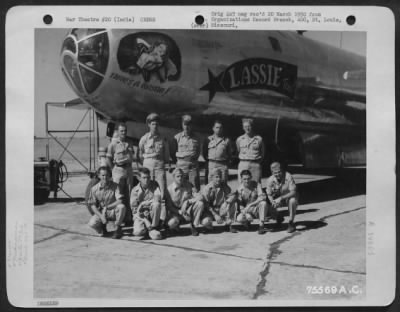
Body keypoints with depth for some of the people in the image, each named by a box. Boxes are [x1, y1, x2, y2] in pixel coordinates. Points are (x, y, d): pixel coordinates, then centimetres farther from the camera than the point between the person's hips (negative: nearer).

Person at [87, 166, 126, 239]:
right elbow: (93, 205, -3)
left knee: (122, 207, -34)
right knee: (92, 223, -28)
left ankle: (118, 229, -10)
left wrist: (106, 207, -23)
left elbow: (120, 201, -19)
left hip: (113, 212, -1)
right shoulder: (94, 189, -5)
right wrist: (101, 216, -17)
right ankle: (103, 226, 10)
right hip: (100, 212, 1)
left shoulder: (115, 186, -10)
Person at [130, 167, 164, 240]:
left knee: (156, 204, -32)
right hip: (140, 215, -1)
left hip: (152, 213, 1)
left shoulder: (154, 185, -3)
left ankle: (153, 227, -15)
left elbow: (158, 198, -19)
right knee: (137, 232, -28)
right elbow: (134, 210, -8)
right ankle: (148, 227, 8)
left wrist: (143, 203, -19)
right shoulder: (135, 190, -6)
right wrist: (146, 221, -20)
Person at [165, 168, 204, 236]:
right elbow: (169, 207, -9)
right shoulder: (169, 189, -11)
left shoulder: (188, 185, -4)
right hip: (176, 212, -2)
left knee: (200, 203, -26)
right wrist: (180, 212, -23)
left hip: (188, 210, 2)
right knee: (171, 223, -35)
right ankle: (176, 223, 6)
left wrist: (187, 202, -26)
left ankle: (193, 225, -8)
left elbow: (199, 197, -12)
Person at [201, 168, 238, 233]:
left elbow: (232, 196, -8)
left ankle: (229, 225, -13)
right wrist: (215, 215, -27)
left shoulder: (224, 186, -4)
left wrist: (228, 201, -33)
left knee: (232, 203, -24)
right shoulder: (207, 189, -14)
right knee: (205, 222, -34)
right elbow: (206, 205, -16)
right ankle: (209, 225, 6)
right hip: (210, 211, -3)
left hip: (221, 210, 3)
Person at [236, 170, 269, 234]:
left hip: (257, 209, 0)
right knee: (239, 218, -30)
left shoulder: (256, 185, -11)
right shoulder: (240, 189, -8)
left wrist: (250, 205, -32)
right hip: (247, 211, 1)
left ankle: (261, 225, -23)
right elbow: (240, 204, -10)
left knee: (263, 203, -34)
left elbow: (262, 197, -24)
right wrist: (246, 214, -29)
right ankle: (247, 222, 8)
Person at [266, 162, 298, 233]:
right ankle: (278, 218, 17)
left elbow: (293, 192, -28)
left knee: (292, 201, -38)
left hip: (289, 197, -3)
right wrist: (273, 202, -30)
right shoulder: (270, 180, -15)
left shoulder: (288, 176, -26)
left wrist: (281, 198, -39)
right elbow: (269, 194, -7)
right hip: (277, 199, 3)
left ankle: (291, 223, -18)